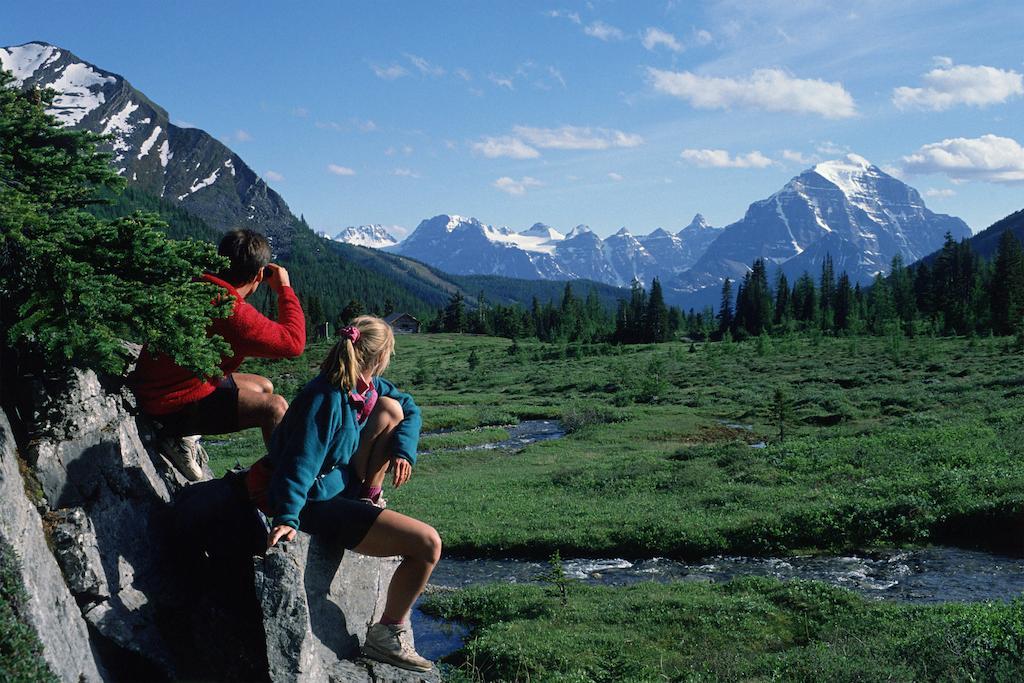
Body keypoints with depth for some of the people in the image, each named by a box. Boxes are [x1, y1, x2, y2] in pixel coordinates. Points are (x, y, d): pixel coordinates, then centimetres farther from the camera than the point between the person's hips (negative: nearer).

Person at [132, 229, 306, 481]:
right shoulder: (231, 312, -28)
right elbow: (293, 342, -23)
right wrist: (285, 289, -11)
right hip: (175, 405, -10)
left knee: (264, 387, 21)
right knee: (275, 407, -20)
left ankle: (184, 437, 14)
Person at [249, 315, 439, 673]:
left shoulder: (368, 386, 3)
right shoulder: (328, 399, -25)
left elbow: (409, 409, 15)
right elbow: (301, 460, -30)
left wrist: (403, 451, -1)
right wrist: (287, 517, -38)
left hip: (340, 483, 10)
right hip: (317, 502, -9)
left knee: (390, 408, 4)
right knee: (428, 543, -17)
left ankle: (368, 501, 10)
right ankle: (388, 634, 1)